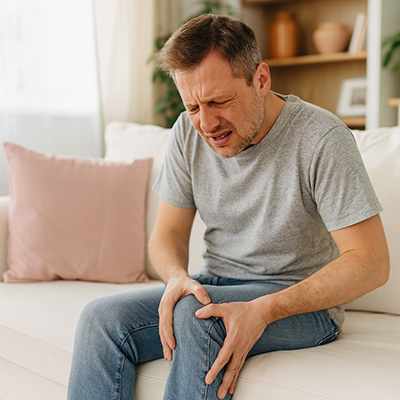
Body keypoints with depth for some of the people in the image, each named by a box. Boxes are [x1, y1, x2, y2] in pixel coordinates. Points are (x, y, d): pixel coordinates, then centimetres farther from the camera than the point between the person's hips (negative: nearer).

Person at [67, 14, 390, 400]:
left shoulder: (321, 137, -18)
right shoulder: (188, 132, -1)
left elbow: (371, 262, -20)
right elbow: (168, 233, 6)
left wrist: (262, 310, -31)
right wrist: (177, 277, -19)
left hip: (306, 301, -5)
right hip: (216, 287, 5)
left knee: (196, 314, -33)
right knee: (101, 319, -17)